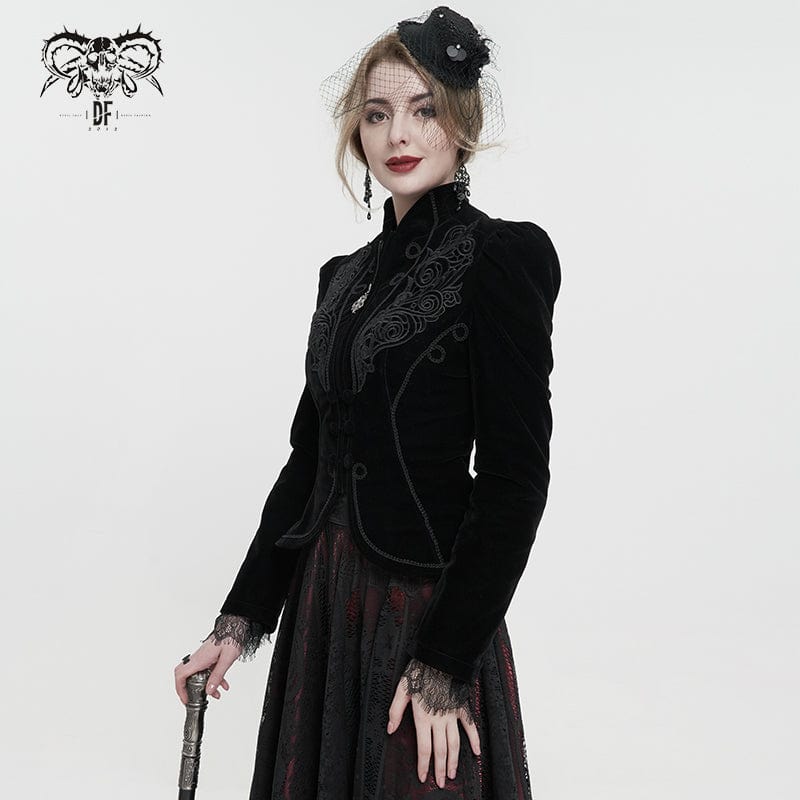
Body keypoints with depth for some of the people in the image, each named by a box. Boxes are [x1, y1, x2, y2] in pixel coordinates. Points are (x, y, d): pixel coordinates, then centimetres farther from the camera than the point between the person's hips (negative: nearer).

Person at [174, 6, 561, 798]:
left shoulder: (499, 259, -10)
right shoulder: (348, 276, 11)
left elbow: (514, 480, -14)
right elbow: (309, 458, 13)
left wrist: (445, 663, -17)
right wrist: (241, 618, 9)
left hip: (427, 606, -6)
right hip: (323, 599, 7)